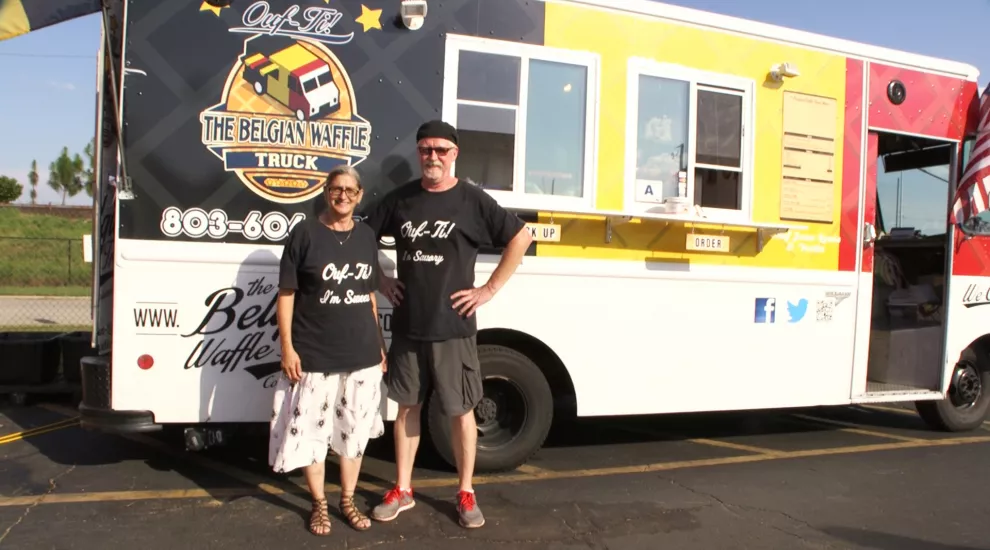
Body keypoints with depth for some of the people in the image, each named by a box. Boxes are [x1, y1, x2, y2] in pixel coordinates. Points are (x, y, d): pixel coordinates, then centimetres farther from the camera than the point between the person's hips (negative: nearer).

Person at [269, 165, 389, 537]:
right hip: (314, 354, -3)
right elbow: (286, 294, -5)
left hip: (362, 353, 4)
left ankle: (348, 501, 29)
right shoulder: (305, 234, -5)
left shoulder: (367, 237, 8)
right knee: (311, 431, 5)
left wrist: (380, 344, 14)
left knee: (354, 432, 12)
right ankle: (319, 505, 24)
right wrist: (287, 347, -10)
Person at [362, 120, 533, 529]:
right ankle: (402, 490, 27)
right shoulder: (400, 199, 4)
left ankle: (466, 494, 22)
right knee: (407, 406, 13)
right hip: (407, 326, 3)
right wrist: (381, 281, 6)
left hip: (453, 328, -3)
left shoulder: (472, 201, -6)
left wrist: (490, 289, -6)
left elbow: (521, 238, -3)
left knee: (461, 411, 6)